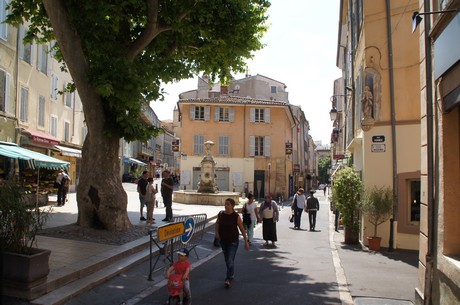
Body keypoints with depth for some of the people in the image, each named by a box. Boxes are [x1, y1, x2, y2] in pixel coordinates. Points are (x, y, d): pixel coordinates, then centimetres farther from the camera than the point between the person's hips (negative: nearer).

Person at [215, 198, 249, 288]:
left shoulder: (236, 216, -15)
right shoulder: (221, 214, -4)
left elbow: (242, 229, -9)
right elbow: (217, 223, 15)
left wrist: (246, 241, -8)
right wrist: (217, 232, -1)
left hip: (233, 241, -5)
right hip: (223, 240, 5)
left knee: (230, 261, -9)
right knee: (227, 260, 19)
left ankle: (228, 279, -2)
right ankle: (232, 274, 40)